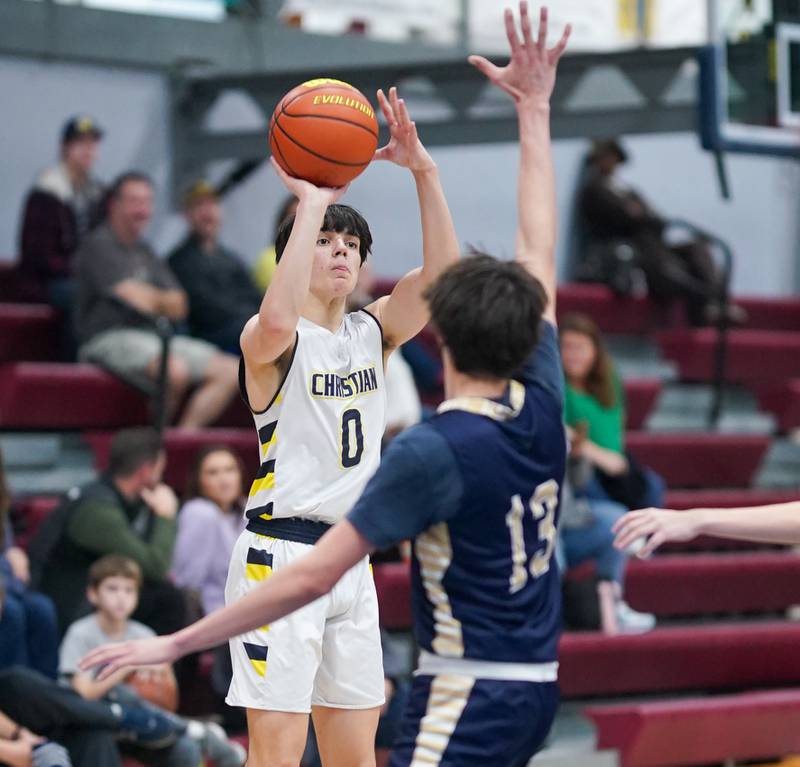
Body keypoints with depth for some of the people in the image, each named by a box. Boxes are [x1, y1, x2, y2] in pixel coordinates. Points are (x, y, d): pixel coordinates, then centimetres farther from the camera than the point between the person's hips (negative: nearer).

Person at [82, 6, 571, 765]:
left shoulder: (432, 449, -16)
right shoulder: (540, 408, 2)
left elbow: (313, 575, -18)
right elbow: (538, 252, 14)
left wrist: (176, 643, -12)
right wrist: (535, 111, 22)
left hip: (466, 695, -8)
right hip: (535, 684, 8)